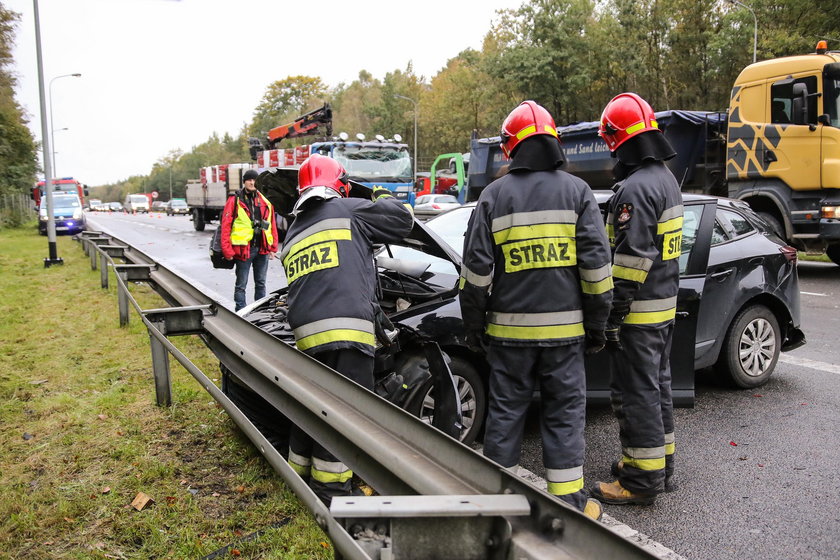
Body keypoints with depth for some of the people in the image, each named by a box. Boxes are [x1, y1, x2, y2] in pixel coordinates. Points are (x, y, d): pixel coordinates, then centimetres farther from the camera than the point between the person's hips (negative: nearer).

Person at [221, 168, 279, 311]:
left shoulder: (265, 202, 10)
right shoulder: (234, 201, -2)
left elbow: (272, 225, 12)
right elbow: (226, 226, -6)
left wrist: (273, 247, 7)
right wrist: (227, 250, -13)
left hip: (262, 249, 4)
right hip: (243, 249, -4)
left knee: (261, 283, 13)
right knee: (241, 285, 4)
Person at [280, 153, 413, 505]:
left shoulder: (293, 233, 24)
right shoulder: (348, 210, 4)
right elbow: (402, 221, 8)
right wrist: (384, 197, 29)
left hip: (306, 334, 7)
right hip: (346, 330, -7)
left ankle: (300, 475, 32)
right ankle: (331, 488, 4)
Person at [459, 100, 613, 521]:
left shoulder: (495, 195, -1)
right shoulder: (576, 191, 1)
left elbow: (477, 269, -2)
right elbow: (596, 264, -2)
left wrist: (474, 325, 8)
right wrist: (597, 324, 6)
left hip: (509, 328, 0)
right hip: (564, 328, 0)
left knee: (505, 410, 11)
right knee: (565, 412, 10)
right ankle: (568, 499, 16)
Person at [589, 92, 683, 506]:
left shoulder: (635, 188, -20)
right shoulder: (666, 179, 13)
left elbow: (631, 258, -24)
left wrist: (614, 314, -20)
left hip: (638, 313, -10)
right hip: (665, 305, 10)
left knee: (635, 393, -1)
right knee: (657, 384, 19)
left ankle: (642, 479, 9)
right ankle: (660, 461, 33)